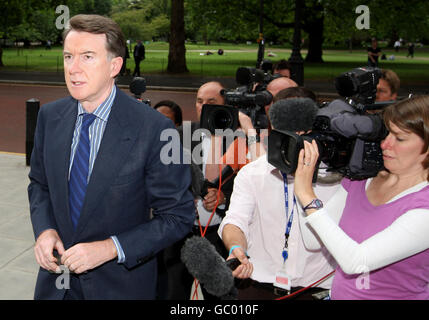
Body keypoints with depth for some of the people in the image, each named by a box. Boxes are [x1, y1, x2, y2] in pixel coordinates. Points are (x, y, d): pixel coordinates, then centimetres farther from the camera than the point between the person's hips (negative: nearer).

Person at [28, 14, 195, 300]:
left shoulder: (153, 129, -20)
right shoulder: (50, 116, -4)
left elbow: (177, 217, -15)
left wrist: (110, 248, -23)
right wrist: (44, 229, -8)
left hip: (120, 284, -4)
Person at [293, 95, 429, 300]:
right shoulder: (359, 181, 3)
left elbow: (355, 262, -22)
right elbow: (312, 241, 1)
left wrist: (307, 195, -21)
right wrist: (302, 173, -5)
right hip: (338, 293, 5)